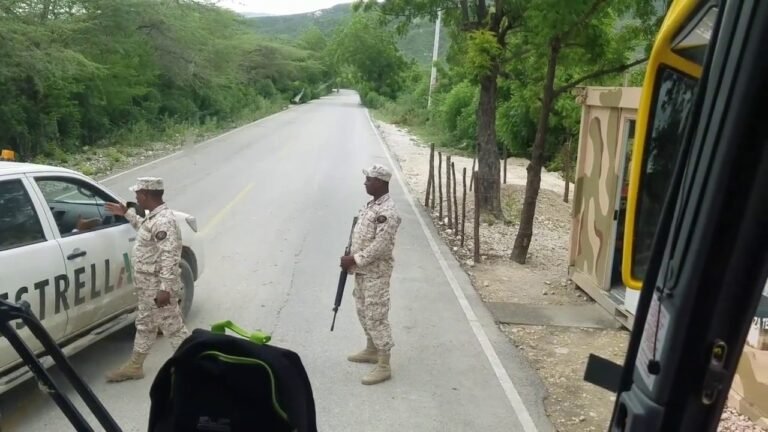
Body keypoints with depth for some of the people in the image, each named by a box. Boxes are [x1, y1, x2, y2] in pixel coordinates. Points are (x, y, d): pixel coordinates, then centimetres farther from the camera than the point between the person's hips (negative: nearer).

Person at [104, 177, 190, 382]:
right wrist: (127, 213, 31)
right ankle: (134, 367, 36)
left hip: (159, 287, -10)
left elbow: (169, 258, -30)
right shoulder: (154, 216, 7)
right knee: (145, 324, 21)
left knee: (173, 327, 1)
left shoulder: (164, 221, -25)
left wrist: (165, 289, -30)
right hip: (148, 286, 10)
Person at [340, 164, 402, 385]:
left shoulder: (387, 211, -21)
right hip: (363, 270, 10)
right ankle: (372, 350, 39)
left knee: (376, 316, -5)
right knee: (363, 312, 21)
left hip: (376, 272, -10)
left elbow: (381, 246, -26)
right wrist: (352, 258, 6)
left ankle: (384, 366, 4)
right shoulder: (371, 205, 10)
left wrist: (354, 260, -20)